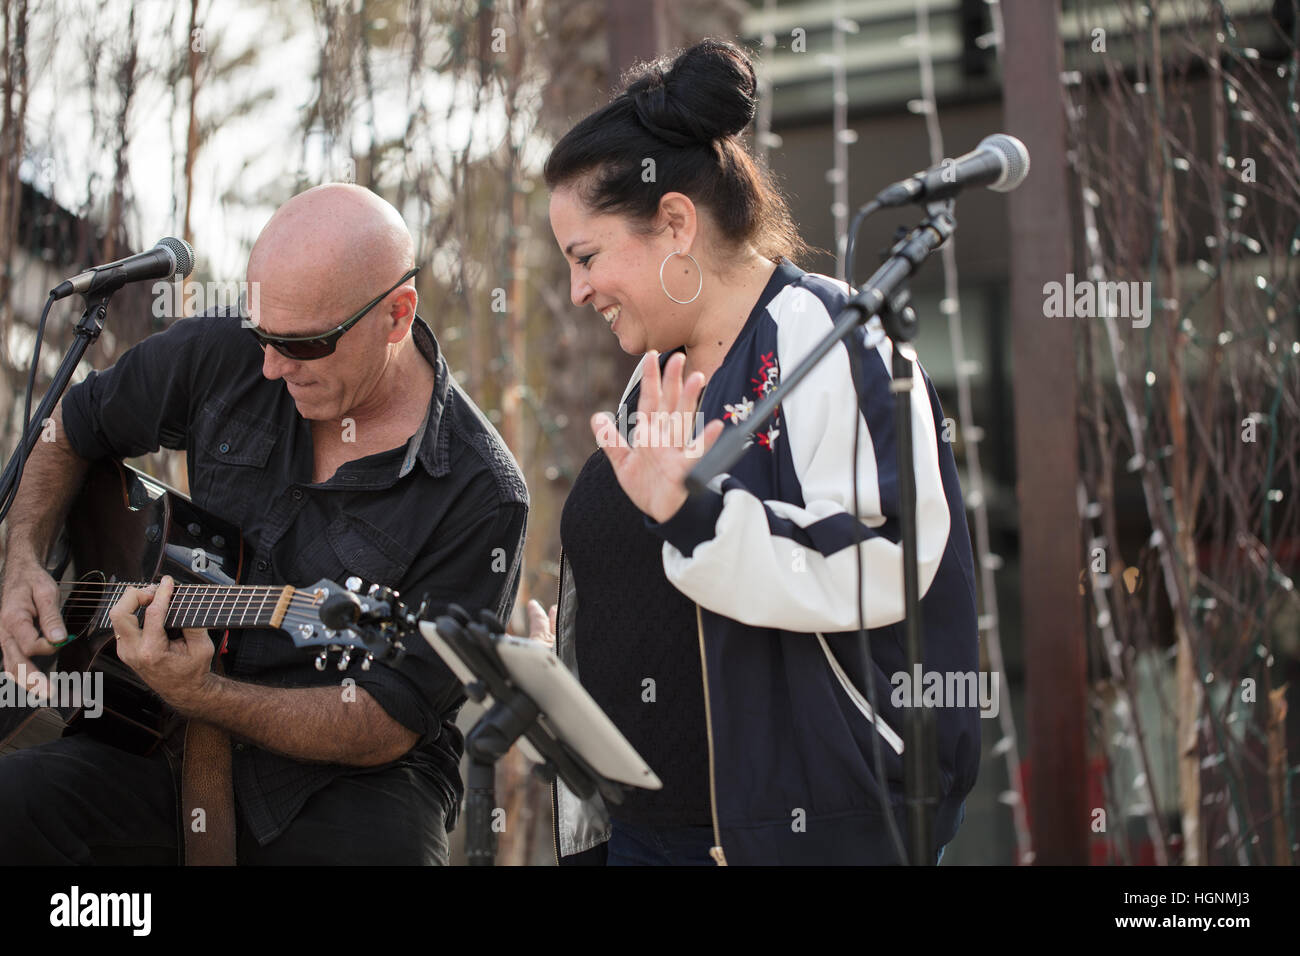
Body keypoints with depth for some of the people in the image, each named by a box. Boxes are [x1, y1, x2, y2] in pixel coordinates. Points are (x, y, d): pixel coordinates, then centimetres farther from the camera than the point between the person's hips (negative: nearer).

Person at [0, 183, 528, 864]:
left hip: (351, 778, -3)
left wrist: (196, 695, -27)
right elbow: (69, 430, 19)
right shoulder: (222, 356, 0)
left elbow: (391, 726, -16)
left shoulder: (482, 495, -15)